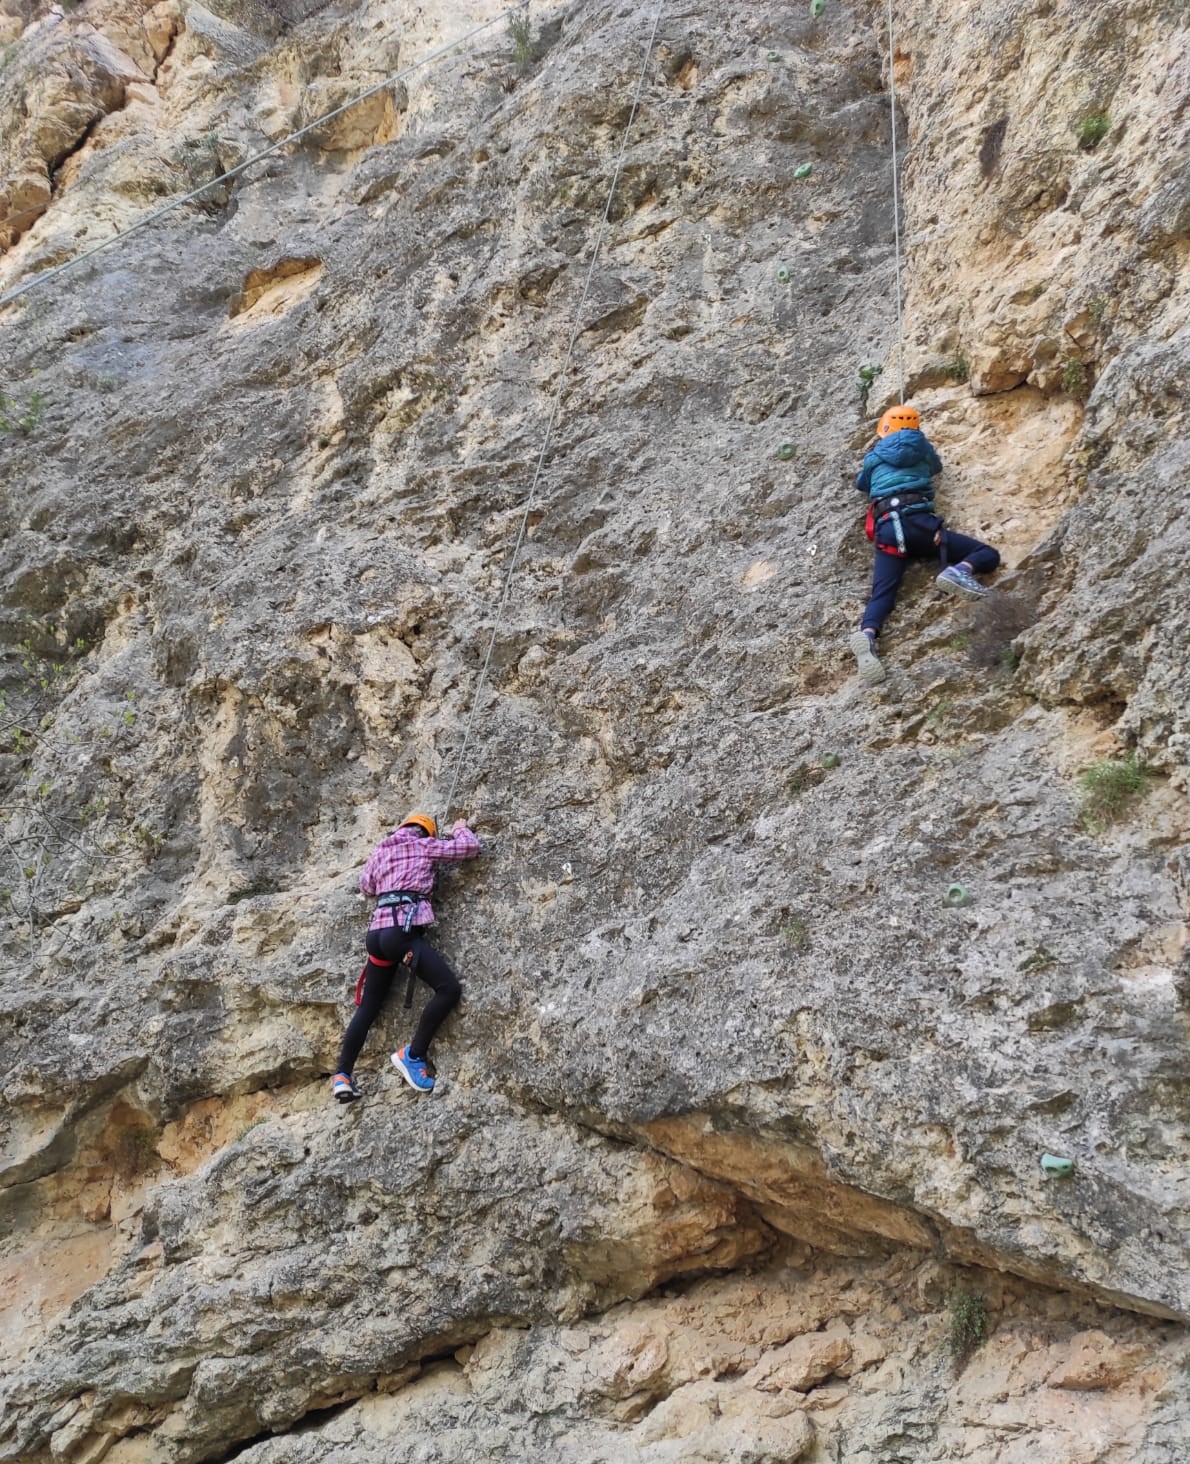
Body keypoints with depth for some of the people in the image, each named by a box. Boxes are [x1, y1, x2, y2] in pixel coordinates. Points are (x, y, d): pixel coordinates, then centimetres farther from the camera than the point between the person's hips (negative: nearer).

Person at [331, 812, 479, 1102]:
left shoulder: (381, 850, 25)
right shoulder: (423, 845, 9)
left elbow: (366, 885, 38)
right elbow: (470, 847, 10)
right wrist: (460, 829, 30)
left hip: (377, 933, 7)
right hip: (403, 931, -7)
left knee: (368, 1006, 13)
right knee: (449, 988, -9)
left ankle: (342, 1075, 9)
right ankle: (412, 1055, -11)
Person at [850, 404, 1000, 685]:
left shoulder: (874, 457, 26)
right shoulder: (921, 446, 22)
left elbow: (861, 483, 47)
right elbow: (936, 467, 45)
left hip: (885, 529, 2)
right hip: (917, 521, -2)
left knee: (881, 594, -14)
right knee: (988, 556, 3)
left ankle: (867, 636, -46)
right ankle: (960, 571, -31)